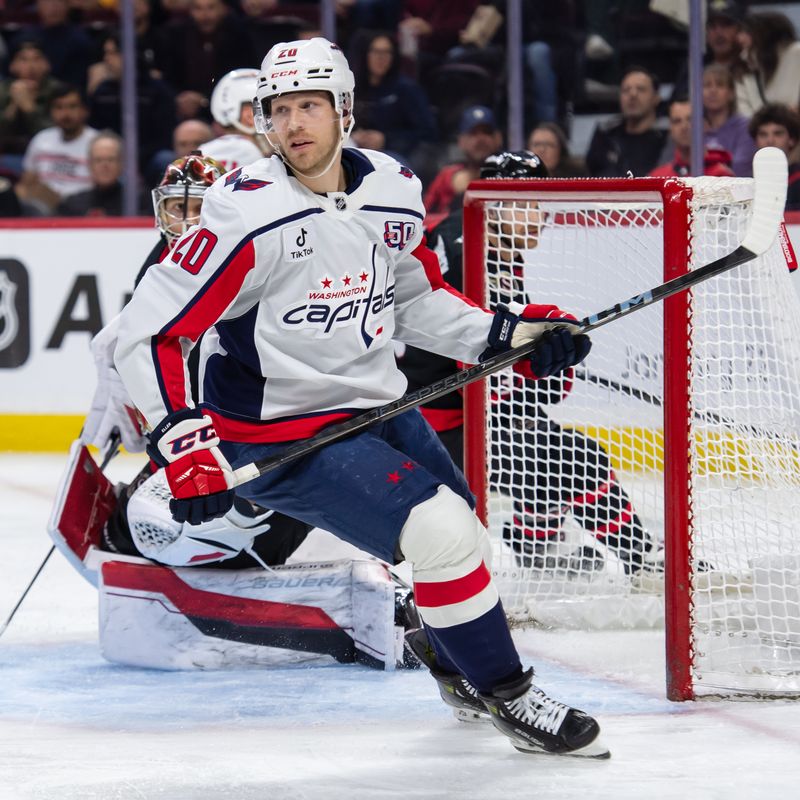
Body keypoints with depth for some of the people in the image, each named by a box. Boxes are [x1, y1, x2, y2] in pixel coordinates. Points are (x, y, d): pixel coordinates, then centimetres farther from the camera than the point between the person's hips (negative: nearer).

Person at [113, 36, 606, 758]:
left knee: (464, 530, 22)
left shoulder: (394, 193, -1)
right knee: (445, 535, -20)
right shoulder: (248, 216, -22)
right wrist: (183, 441, -29)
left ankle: (449, 658, 54)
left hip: (376, 407, 8)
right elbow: (149, 329, -21)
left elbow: (414, 299, 16)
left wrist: (507, 334, 4)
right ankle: (509, 697, -1)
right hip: (281, 438, -8)